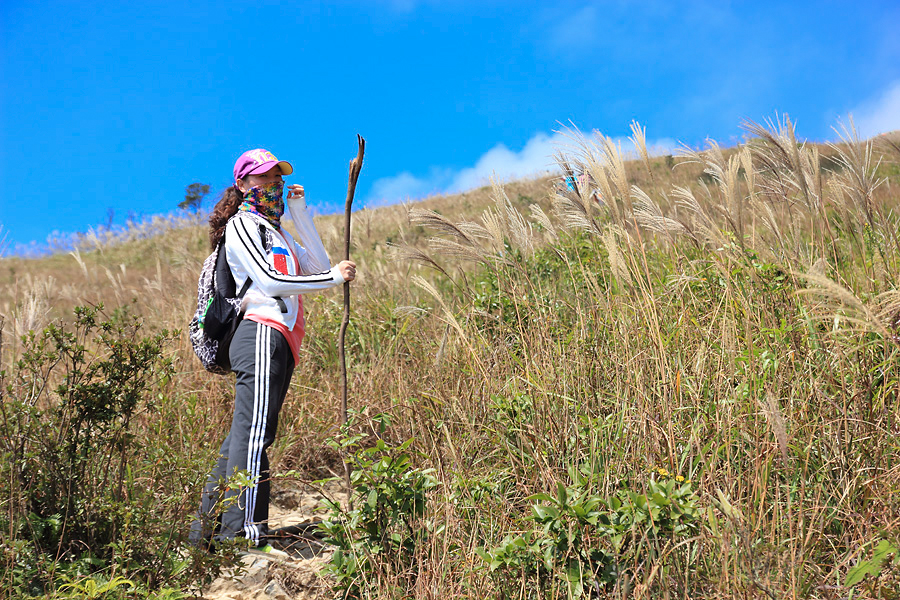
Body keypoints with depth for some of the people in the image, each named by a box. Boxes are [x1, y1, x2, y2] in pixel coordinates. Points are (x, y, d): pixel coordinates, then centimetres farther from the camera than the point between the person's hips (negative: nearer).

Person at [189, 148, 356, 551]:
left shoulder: (274, 230, 30)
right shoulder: (242, 223, 3)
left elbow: (317, 265, 21)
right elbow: (268, 279, -10)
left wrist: (300, 213, 18)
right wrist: (334, 277, -8)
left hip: (280, 343, 9)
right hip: (262, 335, -9)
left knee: (243, 437, 6)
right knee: (254, 434, -17)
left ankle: (208, 529, 9)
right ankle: (243, 531, -21)